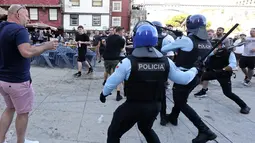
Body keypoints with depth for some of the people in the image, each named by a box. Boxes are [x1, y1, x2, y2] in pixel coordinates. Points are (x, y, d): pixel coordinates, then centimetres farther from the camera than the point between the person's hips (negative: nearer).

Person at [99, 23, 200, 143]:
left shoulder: (128, 62, -16)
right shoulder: (165, 62, -6)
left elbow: (112, 81, -6)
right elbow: (183, 79, 6)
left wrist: (104, 93, 15)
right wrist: (194, 70, 26)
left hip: (133, 106, -4)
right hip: (154, 106, 5)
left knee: (113, 133, 15)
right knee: (146, 129, 34)